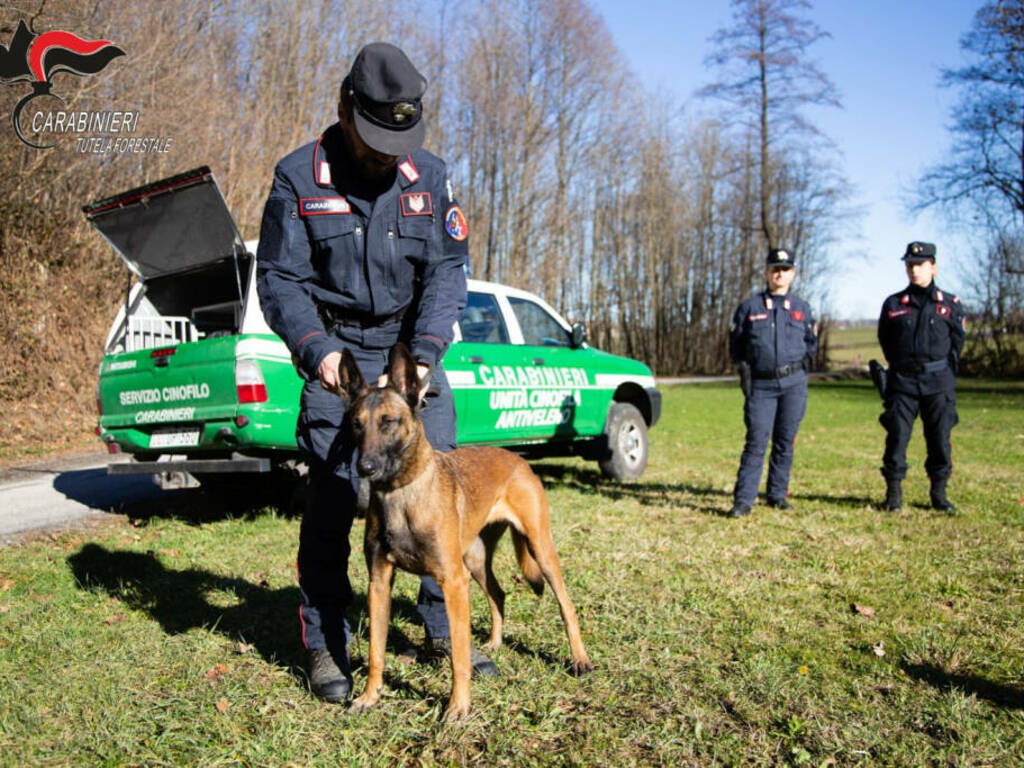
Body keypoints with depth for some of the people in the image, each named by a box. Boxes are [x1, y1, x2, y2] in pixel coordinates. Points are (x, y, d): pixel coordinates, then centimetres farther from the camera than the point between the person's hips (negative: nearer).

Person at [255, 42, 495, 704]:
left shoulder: (430, 176, 3)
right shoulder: (299, 177, -4)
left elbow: (448, 269, -2)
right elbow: (279, 278, -6)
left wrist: (426, 353, -16)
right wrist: (316, 349, -23)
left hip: (416, 352, 3)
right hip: (337, 355, -2)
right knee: (332, 499, -3)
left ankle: (445, 628, 19)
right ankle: (325, 643, 14)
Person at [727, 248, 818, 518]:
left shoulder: (802, 308, 14)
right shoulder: (749, 307, 8)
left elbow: (811, 343, 21)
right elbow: (736, 344, 10)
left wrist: (802, 366, 8)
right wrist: (744, 371, 0)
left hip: (794, 384, 2)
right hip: (761, 384, -2)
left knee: (785, 441, 6)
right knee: (756, 441, -8)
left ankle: (778, 494, 17)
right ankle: (743, 500, -6)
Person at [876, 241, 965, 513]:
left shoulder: (950, 304, 5)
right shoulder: (893, 304, 6)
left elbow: (957, 340, 12)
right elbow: (885, 341, 15)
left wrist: (944, 370, 11)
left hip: (939, 382, 0)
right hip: (902, 381, 0)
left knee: (940, 439, 2)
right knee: (897, 436, -2)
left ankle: (939, 493, 15)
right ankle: (894, 492, 6)